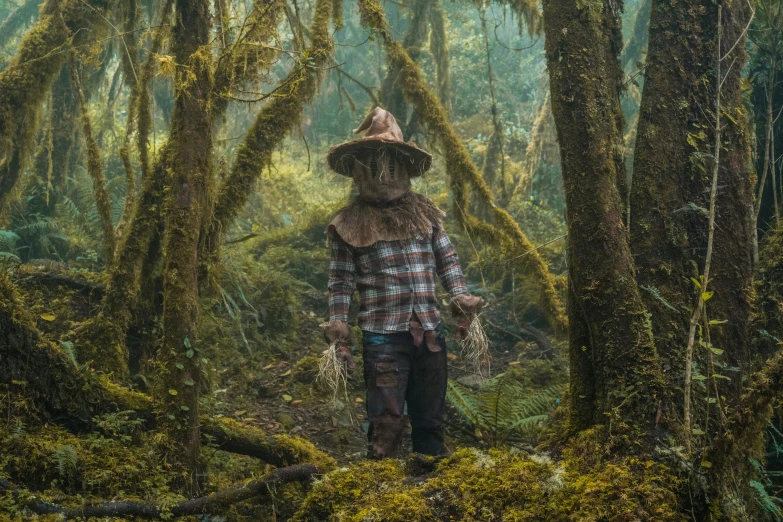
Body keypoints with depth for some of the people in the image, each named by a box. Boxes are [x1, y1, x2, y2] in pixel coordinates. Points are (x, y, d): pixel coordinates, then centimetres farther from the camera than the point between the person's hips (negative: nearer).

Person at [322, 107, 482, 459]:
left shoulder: (425, 213, 11)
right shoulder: (349, 223, 2)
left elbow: (448, 261, 13)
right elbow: (341, 280, 2)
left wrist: (461, 299, 0)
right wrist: (337, 327, -5)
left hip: (430, 334, 4)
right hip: (383, 336, -4)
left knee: (430, 419, 13)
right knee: (387, 421, -3)